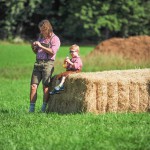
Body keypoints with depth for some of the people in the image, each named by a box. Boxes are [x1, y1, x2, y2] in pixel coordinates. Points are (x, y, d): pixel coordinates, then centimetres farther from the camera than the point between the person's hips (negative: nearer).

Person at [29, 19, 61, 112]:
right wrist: (34, 48, 5)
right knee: (33, 86, -3)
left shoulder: (55, 39, 0)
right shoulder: (41, 37, 20)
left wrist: (41, 46, -14)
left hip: (48, 63, -6)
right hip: (38, 63, 6)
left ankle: (44, 108, -5)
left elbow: (52, 52, -12)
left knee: (46, 86, -8)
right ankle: (31, 108, -3)